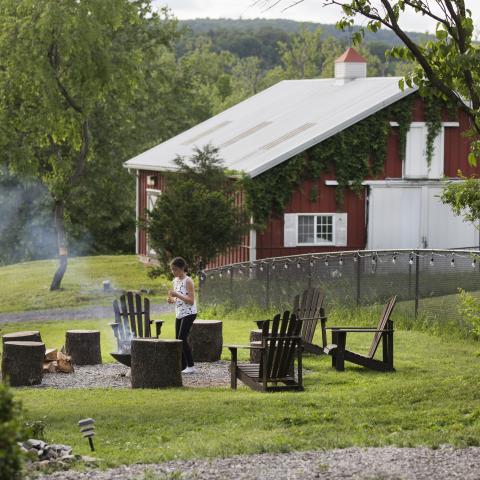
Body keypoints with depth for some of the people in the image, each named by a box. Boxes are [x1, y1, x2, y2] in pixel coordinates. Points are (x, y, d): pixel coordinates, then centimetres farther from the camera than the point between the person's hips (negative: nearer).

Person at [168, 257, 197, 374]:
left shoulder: (188, 281, -14)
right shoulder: (175, 280, 10)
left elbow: (191, 301, -19)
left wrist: (177, 295, -26)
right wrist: (171, 299, 0)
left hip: (189, 313, -9)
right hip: (179, 314, 9)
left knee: (182, 339, -14)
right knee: (178, 340, 7)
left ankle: (191, 366, -8)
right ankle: (183, 366, 13)